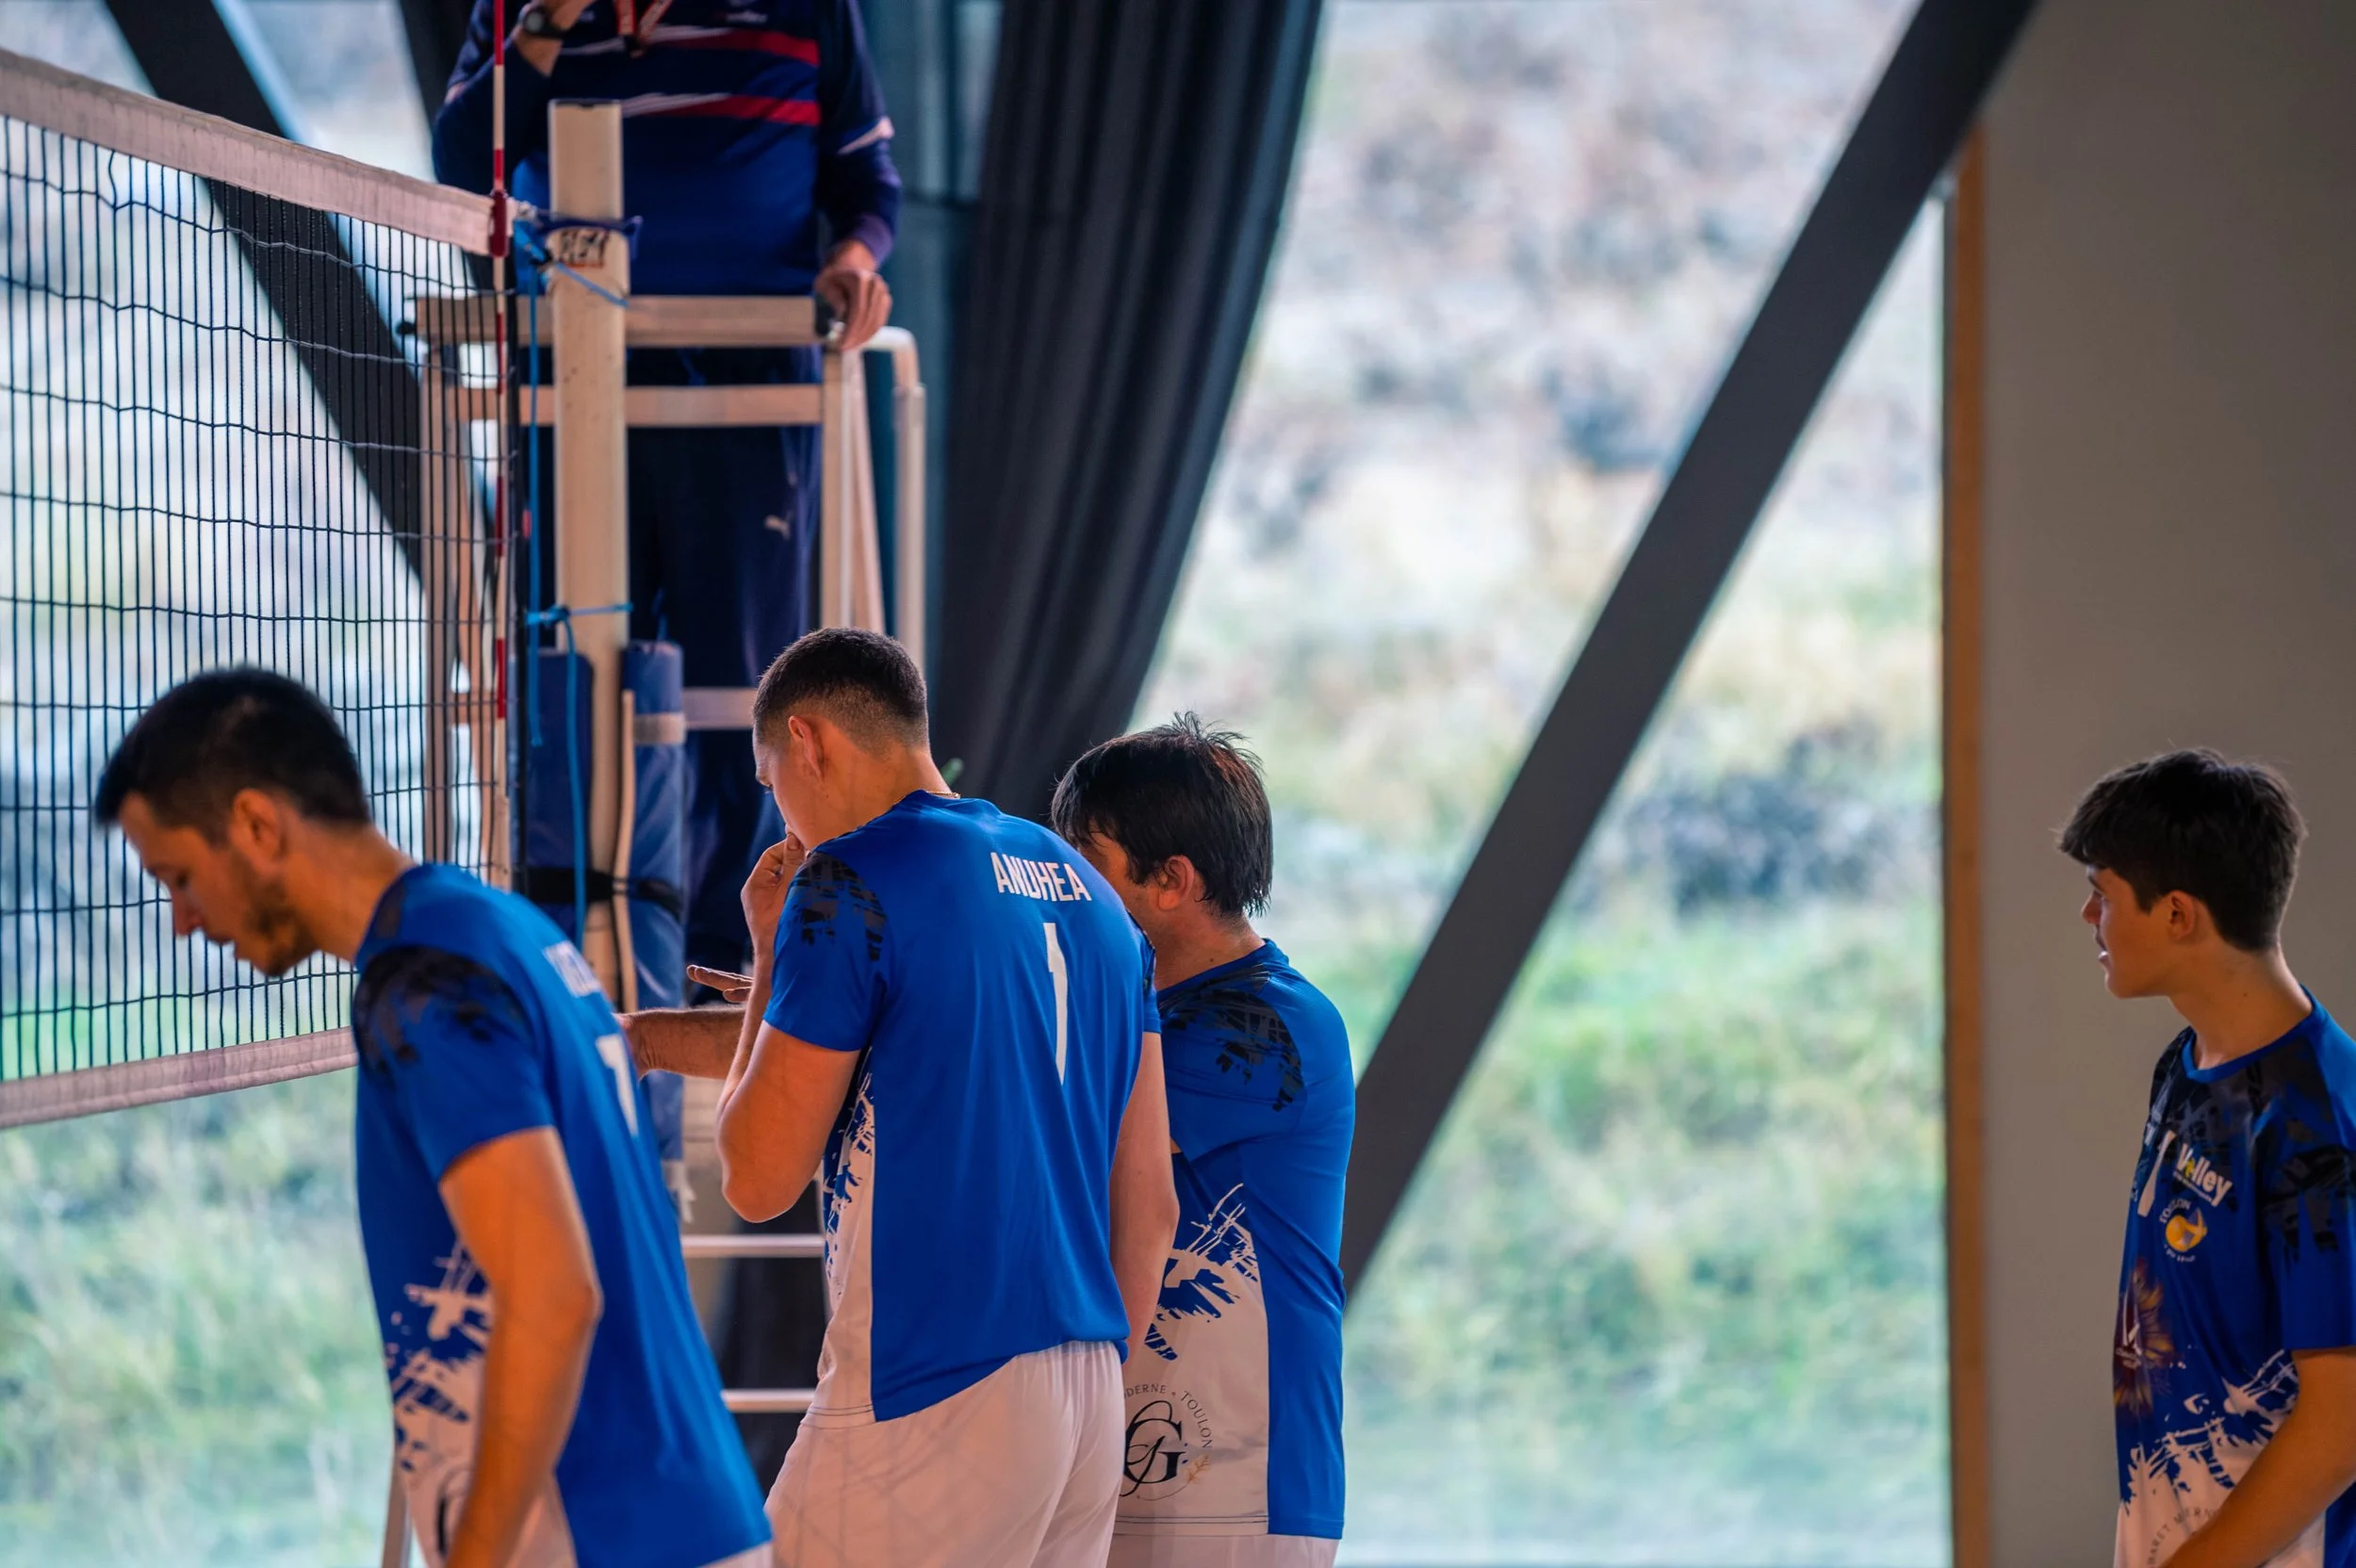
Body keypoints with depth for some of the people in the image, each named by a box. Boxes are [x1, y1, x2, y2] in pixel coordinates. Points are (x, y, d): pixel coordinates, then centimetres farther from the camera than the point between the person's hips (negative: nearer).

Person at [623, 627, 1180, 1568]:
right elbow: (1148, 1205, 18)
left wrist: (770, 951, 6)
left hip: (928, 1402, -8)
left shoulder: (850, 883, -8)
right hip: (1089, 1388, 8)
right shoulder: (1088, 894, 16)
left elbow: (757, 1180, -5)